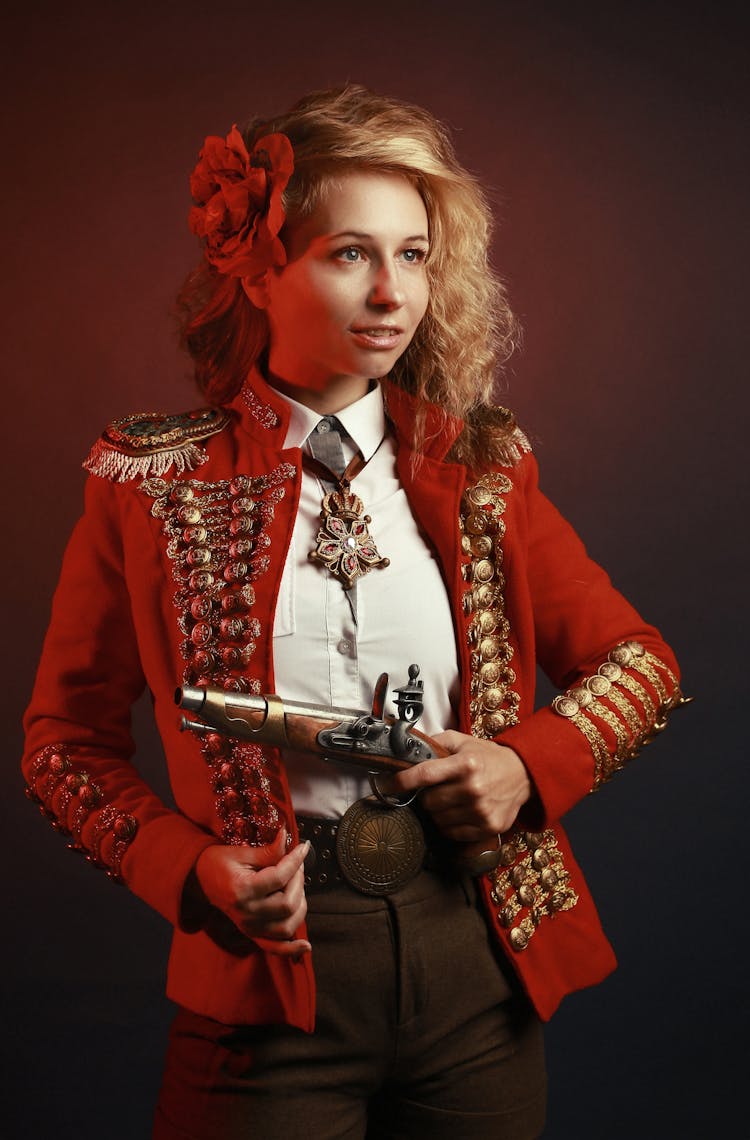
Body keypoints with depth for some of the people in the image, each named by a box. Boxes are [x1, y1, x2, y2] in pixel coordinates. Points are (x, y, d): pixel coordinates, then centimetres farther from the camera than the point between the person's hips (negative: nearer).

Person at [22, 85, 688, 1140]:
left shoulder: (479, 469, 2)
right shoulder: (154, 484, -5)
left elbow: (639, 663, 10)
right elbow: (67, 741, 3)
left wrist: (533, 764, -8)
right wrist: (187, 864, -13)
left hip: (480, 971, 3)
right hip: (272, 979, -2)